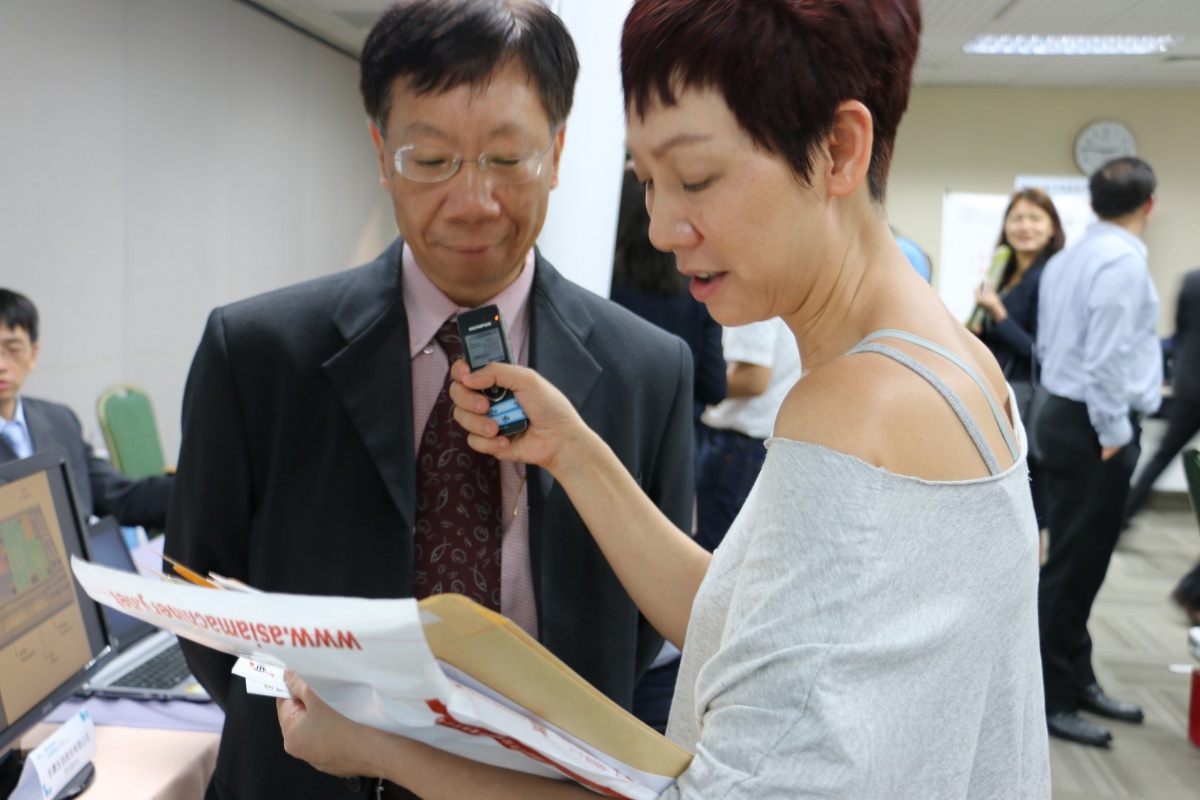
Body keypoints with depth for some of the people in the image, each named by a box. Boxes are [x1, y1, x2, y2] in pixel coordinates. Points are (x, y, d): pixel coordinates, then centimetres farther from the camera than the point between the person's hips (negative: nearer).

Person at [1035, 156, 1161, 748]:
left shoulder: (1067, 259, 12)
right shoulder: (1123, 262, -16)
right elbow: (1107, 358, -22)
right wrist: (1113, 435, -15)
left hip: (1064, 413, 10)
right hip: (1094, 425, -10)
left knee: (1077, 562, 15)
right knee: (1074, 567, -4)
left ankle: (1076, 681, 25)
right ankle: (1050, 700, 4)